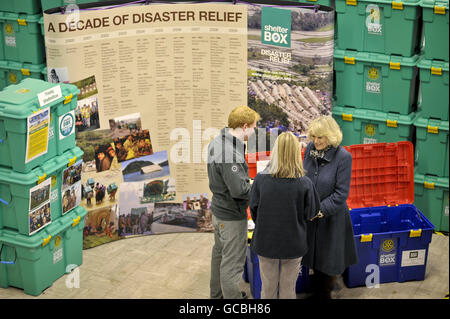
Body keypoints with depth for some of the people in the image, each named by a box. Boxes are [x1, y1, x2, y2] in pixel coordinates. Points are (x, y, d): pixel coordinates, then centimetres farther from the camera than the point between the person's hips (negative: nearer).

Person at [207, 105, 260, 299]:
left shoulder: (216, 142, 2)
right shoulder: (231, 154, -30)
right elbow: (239, 190, -30)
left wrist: (248, 181, 7)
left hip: (218, 209, 11)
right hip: (232, 216, -11)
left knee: (219, 253, 25)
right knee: (232, 263, 2)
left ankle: (217, 294, 41)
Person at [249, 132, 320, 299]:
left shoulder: (260, 179, -17)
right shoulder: (304, 183, -19)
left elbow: (253, 210, -5)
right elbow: (311, 213, -7)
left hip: (265, 242, 1)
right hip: (293, 244, -1)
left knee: (268, 288, 19)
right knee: (288, 290, 16)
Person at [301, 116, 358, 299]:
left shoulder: (343, 157, -18)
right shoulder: (310, 149, -3)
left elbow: (341, 193, -17)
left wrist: (320, 210, -22)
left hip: (331, 216, -5)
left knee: (328, 258, 9)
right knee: (313, 255, 18)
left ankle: (325, 294, 29)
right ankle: (316, 292, 37)